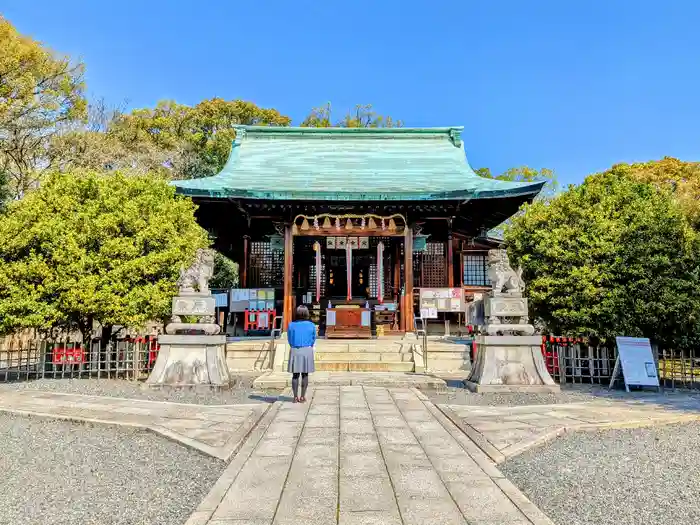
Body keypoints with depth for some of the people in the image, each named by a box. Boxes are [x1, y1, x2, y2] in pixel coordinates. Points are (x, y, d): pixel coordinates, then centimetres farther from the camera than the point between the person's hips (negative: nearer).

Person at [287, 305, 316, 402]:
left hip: (294, 351, 1)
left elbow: (289, 339, 5)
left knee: (295, 374, 6)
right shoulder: (311, 325, -4)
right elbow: (313, 340, 3)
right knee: (305, 374, 6)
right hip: (307, 351, -1)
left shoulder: (291, 325, -4)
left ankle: (295, 397, 6)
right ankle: (303, 397, 7)